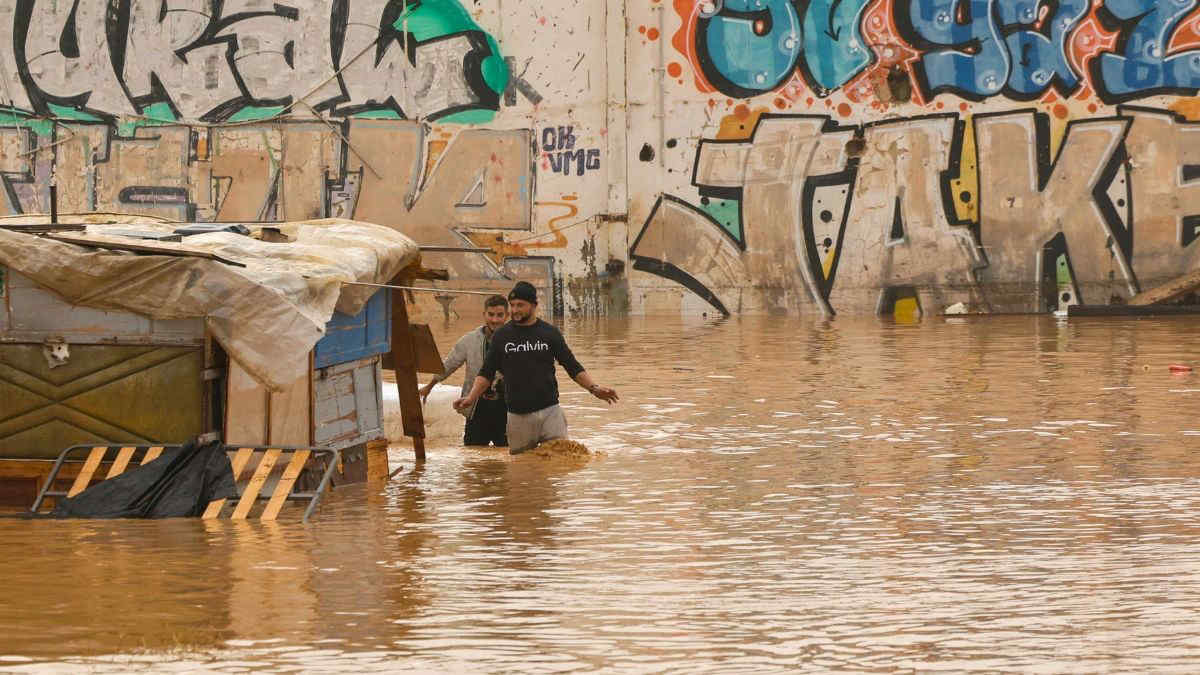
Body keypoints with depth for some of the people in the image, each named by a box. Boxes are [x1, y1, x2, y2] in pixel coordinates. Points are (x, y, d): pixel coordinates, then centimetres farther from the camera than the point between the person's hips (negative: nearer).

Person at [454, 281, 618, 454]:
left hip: (550, 412, -1)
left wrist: (593, 388, -7)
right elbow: (487, 373, 9)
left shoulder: (550, 333, 4)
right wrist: (471, 397, -5)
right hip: (518, 416, 1)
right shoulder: (501, 335, 6)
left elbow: (573, 367, 7)